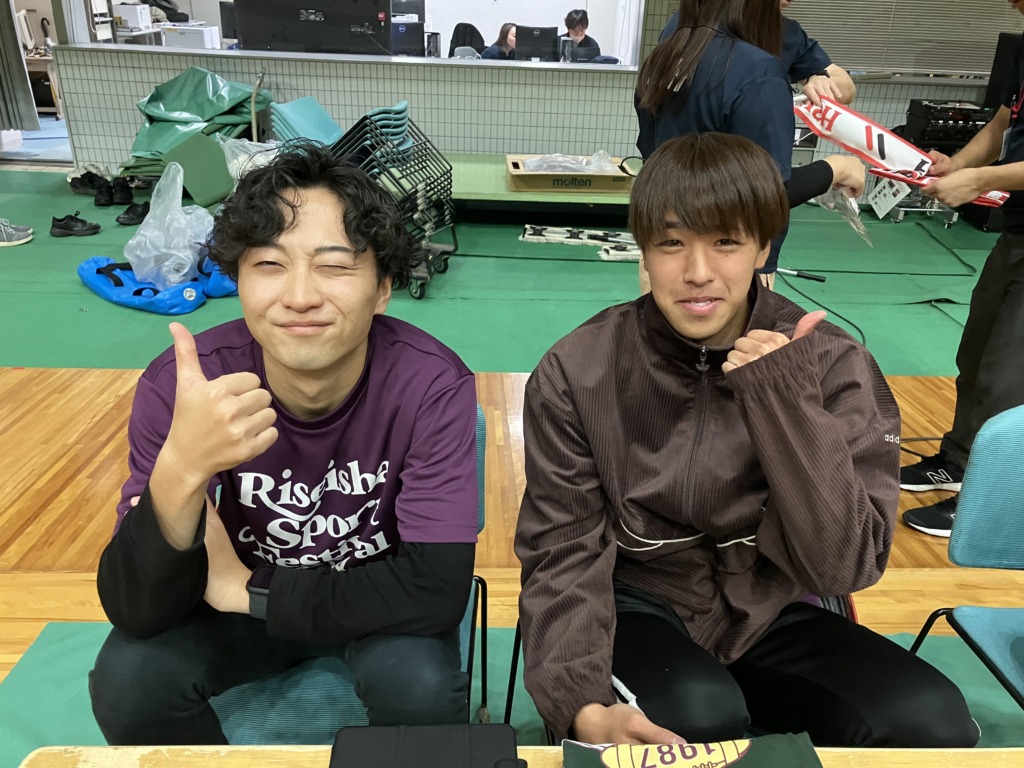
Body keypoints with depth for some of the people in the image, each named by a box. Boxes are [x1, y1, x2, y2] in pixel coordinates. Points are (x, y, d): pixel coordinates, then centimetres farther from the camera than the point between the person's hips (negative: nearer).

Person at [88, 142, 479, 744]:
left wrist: (246, 590, -23)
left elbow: (435, 591, -28)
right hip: (241, 587, 2)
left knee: (421, 685, -29)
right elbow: (134, 612, -24)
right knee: (128, 679, -22)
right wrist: (180, 473, -45)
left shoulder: (432, 386, -28)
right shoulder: (182, 385, -23)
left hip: (379, 599, -1)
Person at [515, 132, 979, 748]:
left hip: (769, 616, 2)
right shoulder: (577, 373, -11)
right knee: (695, 713, -33)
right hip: (637, 610, -1)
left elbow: (845, 567, -14)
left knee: (934, 720, -23)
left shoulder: (834, 366, -10)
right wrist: (584, 704, -27)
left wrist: (786, 402, -24)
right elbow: (565, 553, -11)